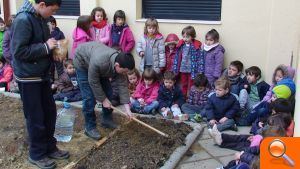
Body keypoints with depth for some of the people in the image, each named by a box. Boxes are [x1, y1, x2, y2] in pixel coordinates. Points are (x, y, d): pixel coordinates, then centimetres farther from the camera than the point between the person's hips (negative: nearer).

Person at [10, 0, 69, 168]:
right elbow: (19, 51, -25)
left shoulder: (40, 18, 6)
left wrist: (52, 53, 2)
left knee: (50, 112, 14)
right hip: (28, 77, -8)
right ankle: (37, 154, 21)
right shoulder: (23, 20, -20)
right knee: (36, 117, 3)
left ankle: (50, 147, 30)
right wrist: (46, 47, -21)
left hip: (42, 74, 8)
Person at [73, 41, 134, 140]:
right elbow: (93, 82, -30)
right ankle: (89, 127, 0)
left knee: (108, 92, 2)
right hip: (82, 62, -6)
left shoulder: (121, 63, -25)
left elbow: (123, 85, -21)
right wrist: (103, 100, -20)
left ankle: (106, 119, 19)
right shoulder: (98, 61, -44)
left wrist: (127, 108, -23)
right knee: (89, 97, -12)